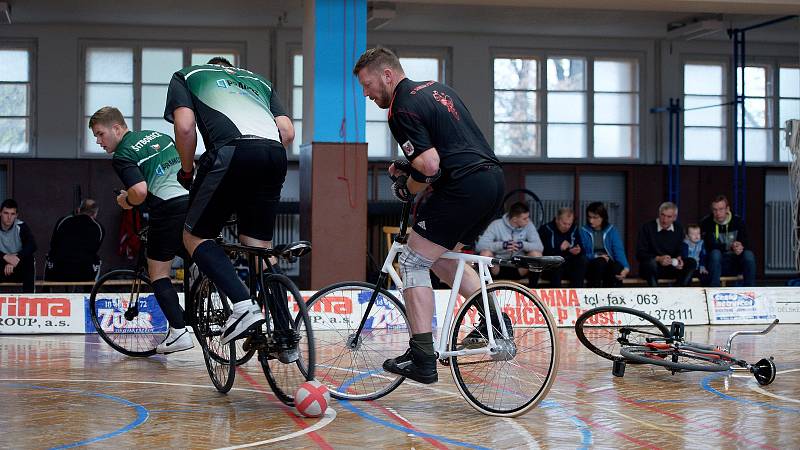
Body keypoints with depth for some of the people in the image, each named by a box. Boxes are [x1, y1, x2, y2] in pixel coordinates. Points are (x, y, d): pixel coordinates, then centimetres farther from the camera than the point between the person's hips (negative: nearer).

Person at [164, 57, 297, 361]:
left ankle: (244, 305, -11)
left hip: (233, 151, -5)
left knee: (195, 237, 10)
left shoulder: (186, 76, 27)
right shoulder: (259, 81, 37)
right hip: (274, 154, 5)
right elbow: (288, 131, 21)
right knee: (260, 248, 16)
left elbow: (184, 126, 8)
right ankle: (286, 339, 10)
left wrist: (187, 171, 21)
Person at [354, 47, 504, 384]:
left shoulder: (402, 109, -9)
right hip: (494, 179, 10)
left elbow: (429, 166, -18)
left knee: (413, 262, -2)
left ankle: (422, 360, -7)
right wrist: (409, 165, 20)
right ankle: (494, 320, 18)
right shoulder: (436, 88, 20)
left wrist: (407, 188, 2)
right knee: (442, 256, 25)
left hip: (464, 186, -9)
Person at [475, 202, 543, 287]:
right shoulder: (496, 225, -10)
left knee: (536, 254, -24)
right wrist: (502, 245, -34)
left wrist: (522, 244, -31)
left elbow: (539, 247, -13)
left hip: (519, 269, 2)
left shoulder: (528, 226, -4)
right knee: (485, 253, -30)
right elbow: (480, 245, -21)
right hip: (498, 268, -2)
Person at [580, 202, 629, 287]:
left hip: (609, 264, 1)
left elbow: (619, 250, -5)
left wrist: (626, 267, -24)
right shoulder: (584, 231, 5)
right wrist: (595, 257, -19)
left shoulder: (611, 230, 8)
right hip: (591, 266, -1)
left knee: (617, 267, -33)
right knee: (600, 262, -35)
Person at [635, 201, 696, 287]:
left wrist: (679, 259, -13)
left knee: (692, 263, -18)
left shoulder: (678, 229, 7)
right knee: (651, 263, -37)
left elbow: (679, 251, 12)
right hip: (651, 268, -4)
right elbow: (640, 254, -11)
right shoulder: (647, 227, -7)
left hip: (671, 268, 4)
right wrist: (658, 259, -26)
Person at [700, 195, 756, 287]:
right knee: (715, 253, -34)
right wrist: (730, 247, -32)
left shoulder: (738, 221, 1)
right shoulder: (706, 223, -5)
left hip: (735, 264, 2)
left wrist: (740, 248, -32)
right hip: (717, 263, -2)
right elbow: (710, 246, -17)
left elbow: (746, 244, -6)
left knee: (749, 254, -27)